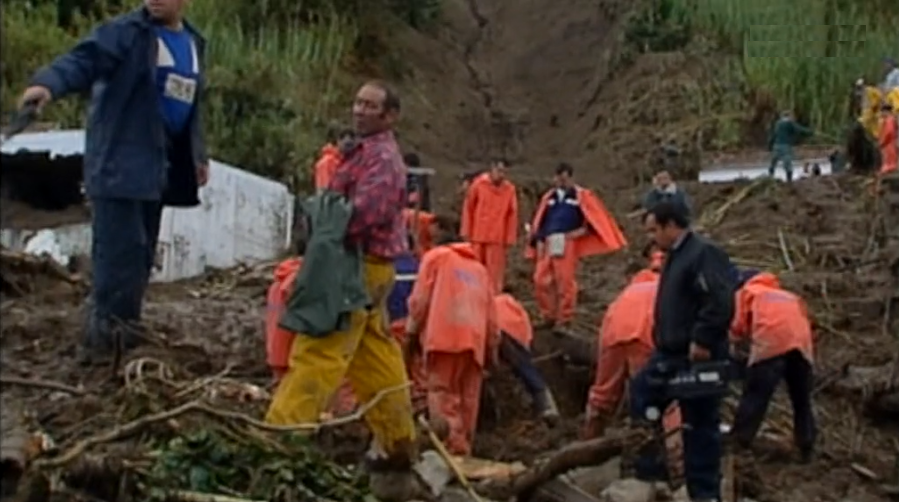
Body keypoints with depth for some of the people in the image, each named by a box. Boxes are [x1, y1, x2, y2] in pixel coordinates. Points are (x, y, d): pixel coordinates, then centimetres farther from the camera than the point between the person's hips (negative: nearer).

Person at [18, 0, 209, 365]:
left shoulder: (193, 43, 15)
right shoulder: (126, 33, -9)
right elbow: (84, 59, -25)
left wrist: (198, 155, 22)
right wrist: (49, 83, -45)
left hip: (159, 164, 7)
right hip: (118, 162, -7)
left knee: (141, 253, 13)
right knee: (119, 251, -11)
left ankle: (124, 328, 24)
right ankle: (103, 335, -4)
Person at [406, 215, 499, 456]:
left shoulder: (435, 256, 11)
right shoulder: (479, 267, 26)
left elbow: (420, 298, 3)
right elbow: (491, 312, 21)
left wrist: (413, 332, 11)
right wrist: (492, 348, 23)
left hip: (445, 336, -5)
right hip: (475, 339, 5)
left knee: (443, 392, -7)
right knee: (468, 398, 9)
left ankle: (453, 448, -19)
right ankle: (463, 449, 11)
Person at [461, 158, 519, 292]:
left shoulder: (510, 189, -1)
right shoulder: (478, 184, -1)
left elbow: (512, 214, 2)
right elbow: (468, 208, 5)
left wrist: (510, 238, 0)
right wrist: (466, 231, 3)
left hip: (497, 238, 0)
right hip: (477, 236, 0)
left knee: (495, 273, -3)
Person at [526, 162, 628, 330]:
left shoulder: (582, 197, 3)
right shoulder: (548, 197, 14)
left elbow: (595, 220, 1)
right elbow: (539, 223, 17)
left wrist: (578, 232, -10)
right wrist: (539, 242, 7)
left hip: (567, 245, -4)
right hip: (548, 245, 4)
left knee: (565, 282, -2)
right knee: (540, 280, 1)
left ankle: (564, 320, 8)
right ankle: (549, 317, 14)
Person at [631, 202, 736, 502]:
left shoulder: (703, 254, -16)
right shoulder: (675, 257, 16)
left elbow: (721, 303, -26)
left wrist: (702, 341, -25)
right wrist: (661, 340, 19)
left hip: (696, 357, -11)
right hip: (670, 354, 11)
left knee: (700, 425, -2)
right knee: (641, 395, 14)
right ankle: (648, 473, 22)